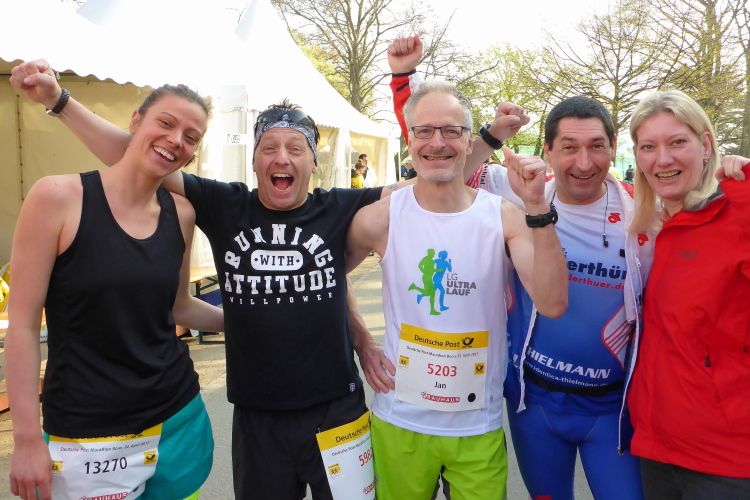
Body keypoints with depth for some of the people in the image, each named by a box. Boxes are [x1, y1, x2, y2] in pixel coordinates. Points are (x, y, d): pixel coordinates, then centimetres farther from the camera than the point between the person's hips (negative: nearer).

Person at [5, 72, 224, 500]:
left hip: (179, 420, 4)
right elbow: (23, 324, -9)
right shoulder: (57, 197, -12)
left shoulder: (182, 214, 1)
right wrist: (28, 439, -9)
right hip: (86, 439, -4)